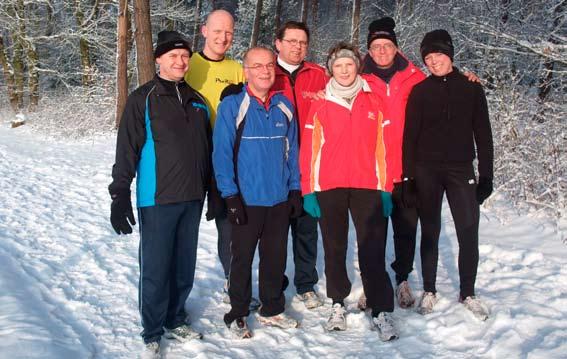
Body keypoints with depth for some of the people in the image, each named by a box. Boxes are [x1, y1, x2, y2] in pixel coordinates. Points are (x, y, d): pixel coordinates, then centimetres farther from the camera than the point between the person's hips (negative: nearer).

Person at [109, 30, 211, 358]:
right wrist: (120, 195, -14)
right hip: (157, 199, -5)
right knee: (156, 268, 1)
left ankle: (175, 320, 30)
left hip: (192, 199, 5)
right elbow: (127, 150, -9)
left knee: (185, 266, 12)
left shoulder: (197, 101, 12)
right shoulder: (143, 98, -5)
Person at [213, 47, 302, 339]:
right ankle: (237, 315, 24)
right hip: (246, 201, -4)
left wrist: (295, 189, 7)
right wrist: (231, 195, -14)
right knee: (242, 259, 8)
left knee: (276, 257, 15)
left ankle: (272, 310, 31)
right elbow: (222, 153, -11)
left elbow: (291, 151, 11)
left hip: (280, 199, 4)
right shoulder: (232, 106, -9)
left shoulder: (284, 107, 5)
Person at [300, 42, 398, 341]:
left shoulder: (373, 102, 7)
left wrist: (386, 188, 1)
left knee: (372, 251, -5)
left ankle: (382, 312, 0)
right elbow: (309, 149, 3)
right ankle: (338, 305, 22)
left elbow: (382, 147, 6)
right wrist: (308, 190, -3)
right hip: (328, 187, 1)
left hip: (368, 186, -1)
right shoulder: (320, 105, 6)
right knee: (334, 249, 10)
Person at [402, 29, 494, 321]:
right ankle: (429, 291, 20)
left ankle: (468, 294, 14)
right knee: (430, 232, 7)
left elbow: (483, 134, 4)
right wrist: (408, 177, -5)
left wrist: (486, 175, 0)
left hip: (461, 170, 0)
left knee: (469, 233, -2)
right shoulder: (420, 91, 3)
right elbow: (410, 136, 1)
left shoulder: (471, 88, 4)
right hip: (427, 171, 0)